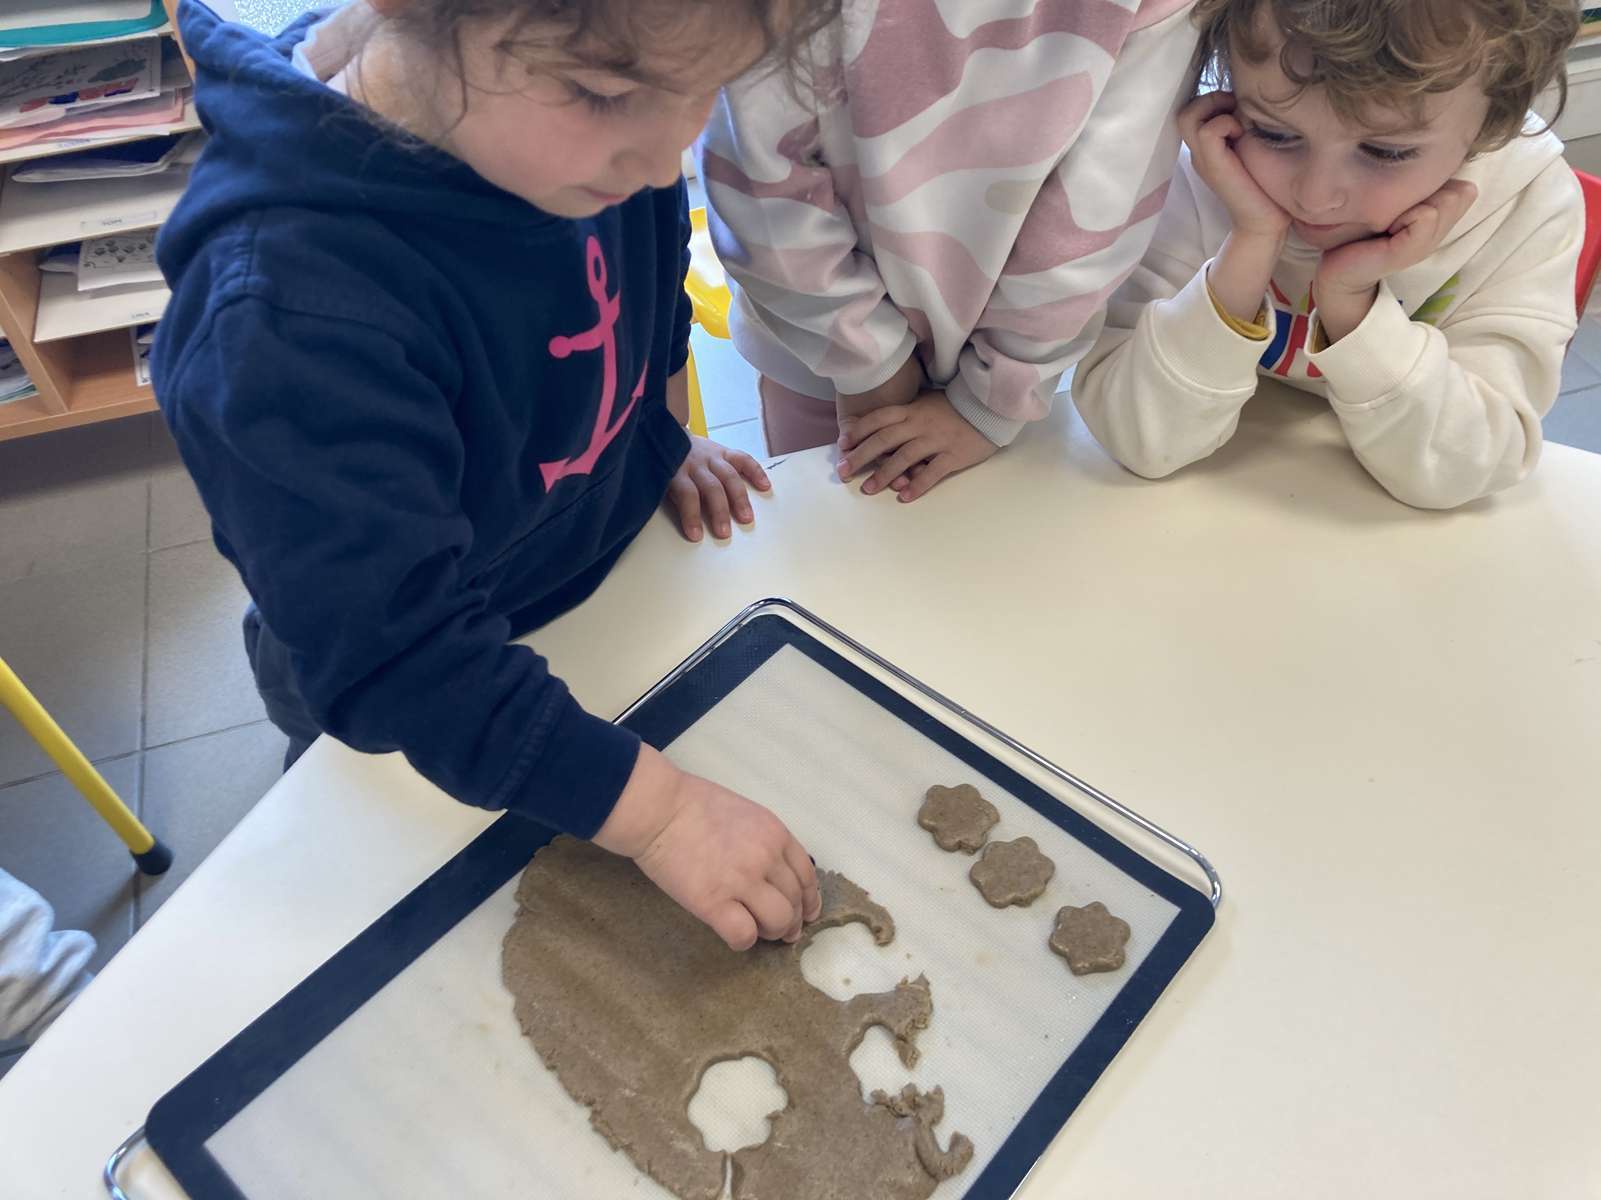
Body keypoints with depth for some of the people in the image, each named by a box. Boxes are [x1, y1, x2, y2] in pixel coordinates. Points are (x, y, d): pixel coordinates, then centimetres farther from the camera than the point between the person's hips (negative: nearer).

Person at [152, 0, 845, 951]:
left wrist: (665, 436, 3)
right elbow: (397, 657, -37)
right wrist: (655, 808, -37)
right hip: (413, 711, -4)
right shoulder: (290, 320, -42)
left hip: (609, 560, 5)